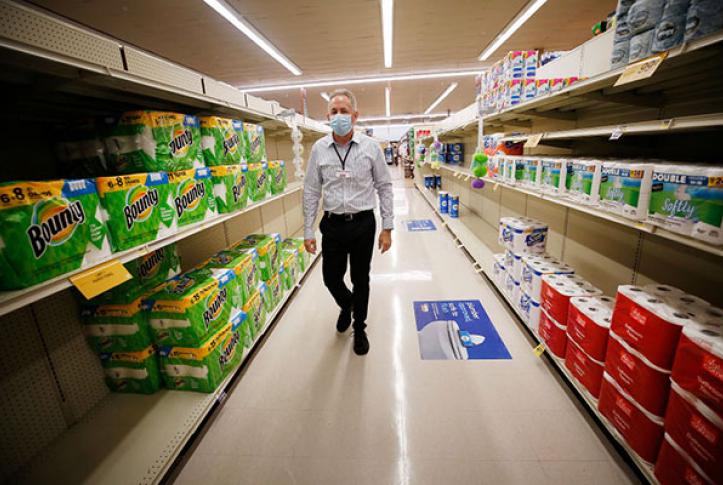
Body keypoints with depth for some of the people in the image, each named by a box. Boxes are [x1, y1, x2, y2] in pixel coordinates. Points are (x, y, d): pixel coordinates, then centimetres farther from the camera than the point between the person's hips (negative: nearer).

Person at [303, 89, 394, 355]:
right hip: (332, 224, 2)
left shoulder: (371, 147, -4)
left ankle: (359, 328, 33)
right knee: (331, 278, 10)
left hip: (363, 223, -1)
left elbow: (384, 187, 0)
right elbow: (311, 191, 3)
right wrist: (308, 231, 1)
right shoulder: (319, 148, 0)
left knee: (361, 280, 10)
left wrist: (387, 228, -4)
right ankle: (346, 305, 46)